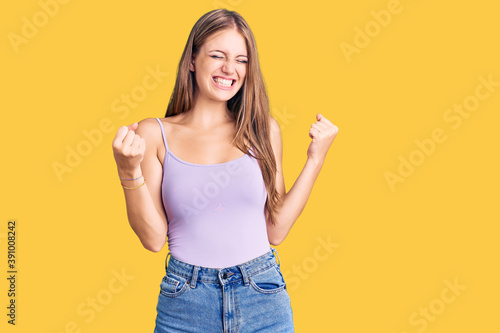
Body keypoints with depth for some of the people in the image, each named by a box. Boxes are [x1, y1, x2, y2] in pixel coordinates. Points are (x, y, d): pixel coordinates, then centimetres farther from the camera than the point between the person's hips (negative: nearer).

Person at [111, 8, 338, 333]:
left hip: (263, 298, 1)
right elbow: (153, 238, -5)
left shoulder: (263, 129, 1)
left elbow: (276, 230, 1)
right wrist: (129, 170, -17)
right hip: (186, 305, -1)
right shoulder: (154, 133, -3)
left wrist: (316, 159, -2)